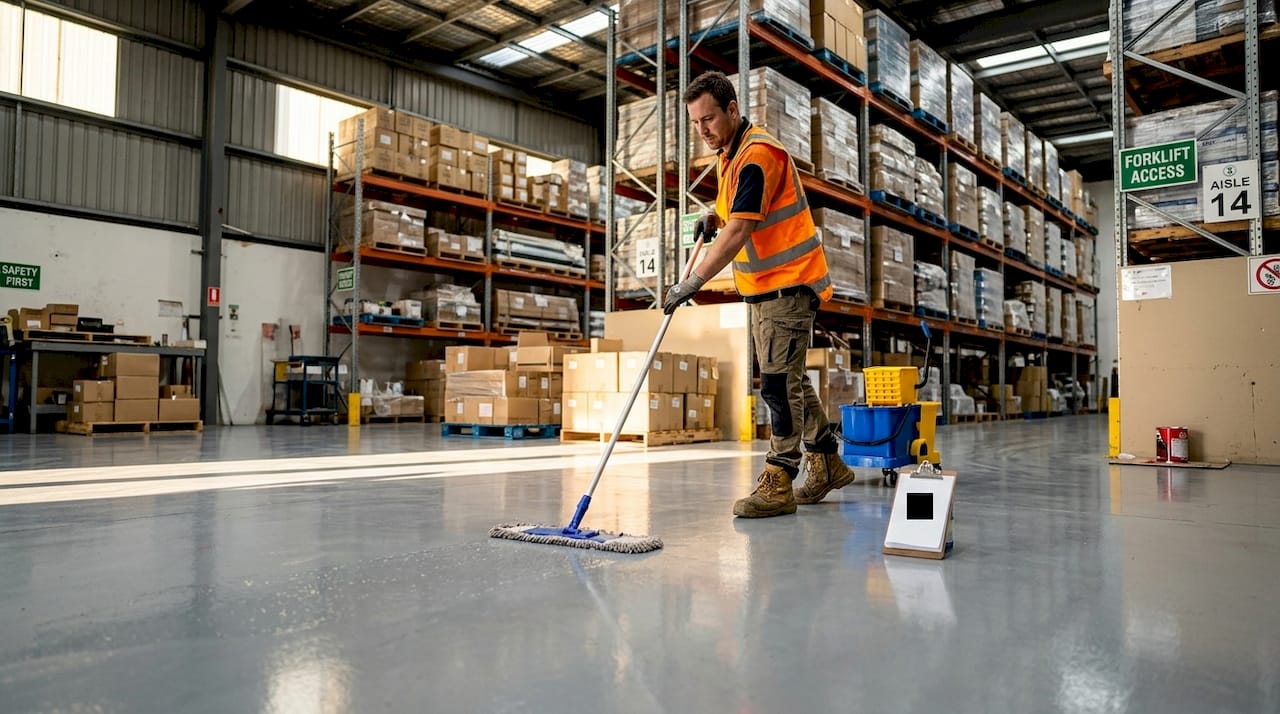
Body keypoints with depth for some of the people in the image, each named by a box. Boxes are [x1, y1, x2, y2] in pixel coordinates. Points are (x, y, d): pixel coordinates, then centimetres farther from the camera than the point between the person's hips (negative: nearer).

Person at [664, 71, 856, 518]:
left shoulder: (758, 154, -19)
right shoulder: (729, 155, 13)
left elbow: (739, 232, -28)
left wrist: (692, 283, -31)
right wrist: (714, 217, 6)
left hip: (789, 284, -10)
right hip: (766, 287, 10)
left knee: (778, 383, -10)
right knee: (791, 381, 15)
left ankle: (777, 484, -4)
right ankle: (827, 464, 27)